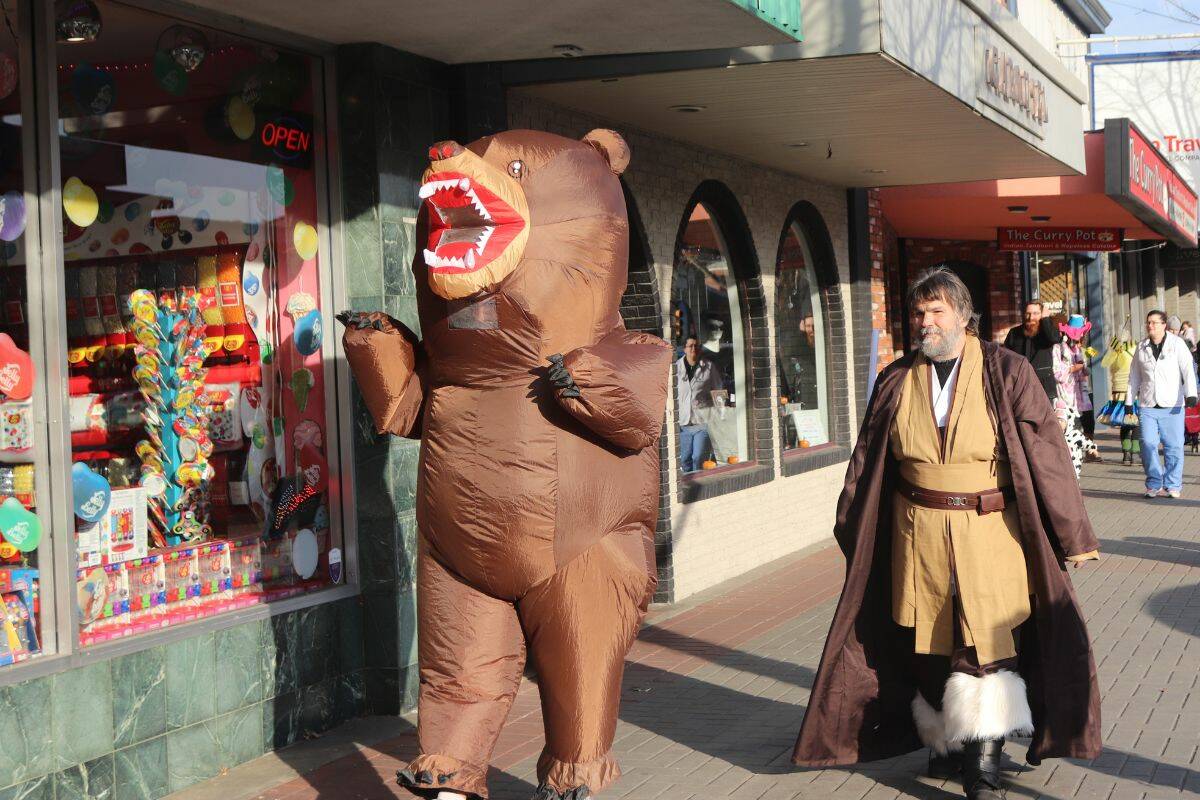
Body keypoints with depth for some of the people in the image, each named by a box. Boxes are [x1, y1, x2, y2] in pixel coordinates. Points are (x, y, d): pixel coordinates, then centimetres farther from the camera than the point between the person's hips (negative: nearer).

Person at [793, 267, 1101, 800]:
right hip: (918, 534, 3)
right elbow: (867, 461, 13)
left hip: (990, 531, -3)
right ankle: (946, 743, 26)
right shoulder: (896, 382, 6)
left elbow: (1046, 451, -3)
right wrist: (850, 530, 17)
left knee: (988, 643, -8)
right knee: (929, 645, 8)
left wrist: (1071, 534, -4)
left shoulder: (1007, 373, -3)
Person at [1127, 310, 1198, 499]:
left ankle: (1173, 485, 9)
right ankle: (1154, 484, 8)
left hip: (1172, 405, -2)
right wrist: (1129, 401, 18)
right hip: (1147, 406, 2)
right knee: (1148, 445, -5)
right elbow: (1134, 377, 20)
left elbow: (1188, 370, -5)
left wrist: (1190, 394, -17)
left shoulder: (1177, 344, 4)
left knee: (1174, 446, -2)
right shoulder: (1141, 348, 13)